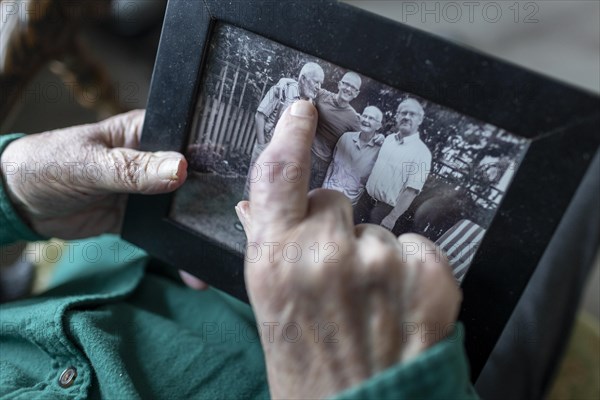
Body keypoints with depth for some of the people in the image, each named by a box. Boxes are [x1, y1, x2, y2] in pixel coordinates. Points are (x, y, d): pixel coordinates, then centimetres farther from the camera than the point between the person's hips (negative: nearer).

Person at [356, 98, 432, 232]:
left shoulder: (422, 153, -19)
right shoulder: (389, 138, 2)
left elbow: (411, 191, -21)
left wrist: (392, 218, -21)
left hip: (385, 207, -5)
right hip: (367, 197, 5)